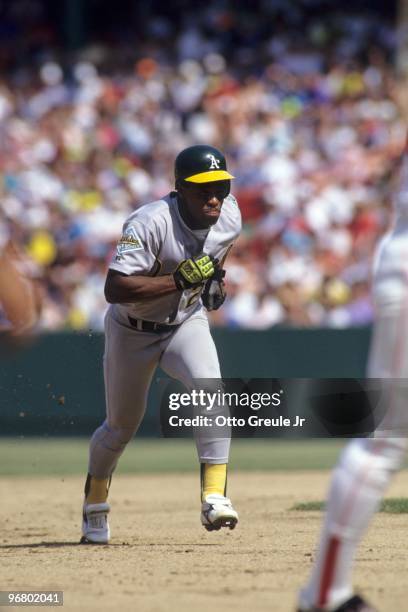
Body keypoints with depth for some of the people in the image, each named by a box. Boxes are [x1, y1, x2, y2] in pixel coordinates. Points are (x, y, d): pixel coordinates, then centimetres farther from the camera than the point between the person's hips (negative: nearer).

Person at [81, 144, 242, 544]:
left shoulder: (229, 218, -13)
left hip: (186, 323, 3)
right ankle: (94, 505, 39)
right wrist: (180, 279, -42)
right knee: (122, 425, 12)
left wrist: (215, 279, 0)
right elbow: (114, 289, -38)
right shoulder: (151, 223, -32)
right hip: (132, 330, -3)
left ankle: (215, 497, -26)